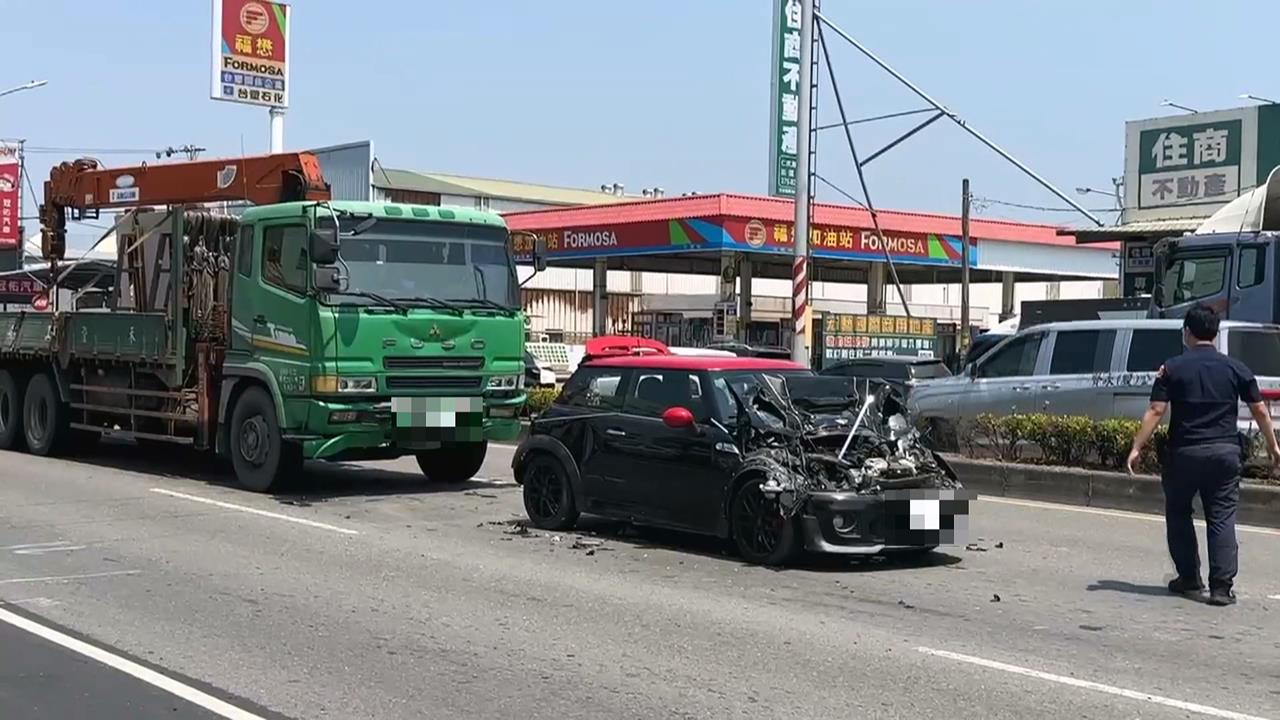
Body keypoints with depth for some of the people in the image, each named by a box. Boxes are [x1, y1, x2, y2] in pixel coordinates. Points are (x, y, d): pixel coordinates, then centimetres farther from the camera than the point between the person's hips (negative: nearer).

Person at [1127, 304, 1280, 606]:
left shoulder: (1173, 368, -3)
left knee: (1178, 514, 15)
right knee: (1222, 518, 4)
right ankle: (1222, 587, -3)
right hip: (1225, 452, 2)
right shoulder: (1236, 368, 4)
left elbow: (1156, 411, -9)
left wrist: (1137, 447, -7)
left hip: (1185, 453, -2)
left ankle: (1189, 579, 17)